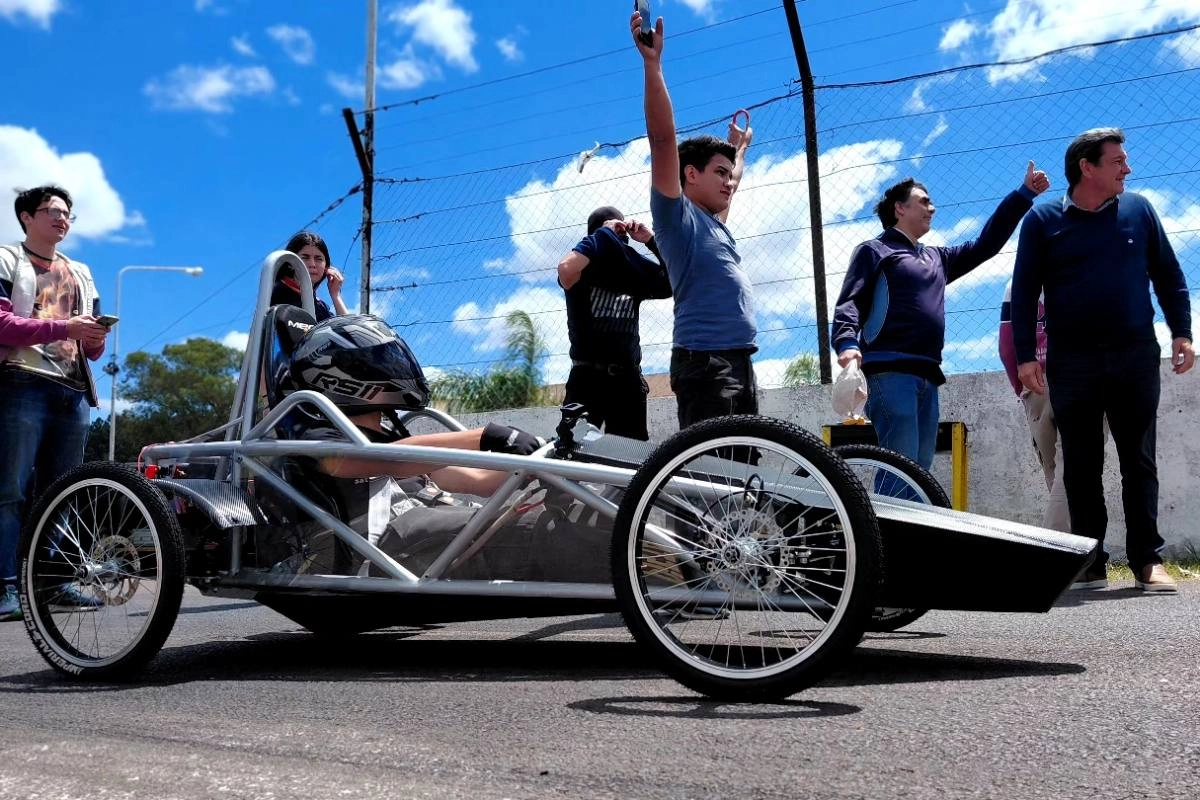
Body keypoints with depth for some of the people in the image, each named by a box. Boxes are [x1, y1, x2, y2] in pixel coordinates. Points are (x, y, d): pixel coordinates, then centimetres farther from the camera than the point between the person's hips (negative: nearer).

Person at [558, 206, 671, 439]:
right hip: (588, 377, -4)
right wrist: (604, 234, -16)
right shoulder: (583, 270, -1)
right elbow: (566, 270, -26)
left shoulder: (633, 272, 10)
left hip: (627, 378, 4)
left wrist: (651, 240, -6)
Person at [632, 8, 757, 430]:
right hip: (706, 362, -9)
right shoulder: (678, 216, 2)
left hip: (739, 363, 10)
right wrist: (652, 64, -14)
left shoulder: (714, 223, 25)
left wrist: (740, 148, 57)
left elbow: (730, 183, 47)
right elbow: (663, 140, -9)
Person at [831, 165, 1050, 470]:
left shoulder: (937, 259, 30)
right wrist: (847, 343, -22)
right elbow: (849, 302, -3)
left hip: (927, 377, 8)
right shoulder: (874, 250, 9)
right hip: (890, 371, -8)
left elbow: (986, 244, 30)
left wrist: (1024, 195, 26)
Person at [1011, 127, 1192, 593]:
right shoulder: (1043, 220, 3)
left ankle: (1147, 560, 7)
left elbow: (1168, 275, 12)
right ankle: (1090, 563, 12)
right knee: (1081, 466, 4)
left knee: (1140, 462, 2)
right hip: (1072, 362, -1)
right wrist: (1025, 356, -5)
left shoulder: (1138, 209, 8)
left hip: (1135, 357, 1)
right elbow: (1024, 292, 2)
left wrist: (1181, 333, 3)